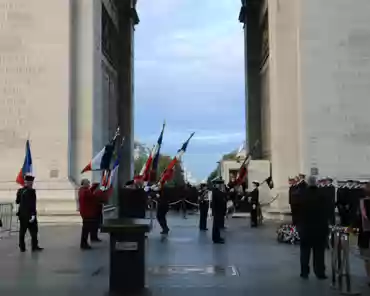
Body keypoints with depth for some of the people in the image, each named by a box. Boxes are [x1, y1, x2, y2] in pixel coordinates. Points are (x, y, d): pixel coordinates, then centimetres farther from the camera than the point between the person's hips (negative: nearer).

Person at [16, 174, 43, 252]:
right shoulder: (31, 191, -14)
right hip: (30, 214, -6)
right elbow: (32, 204, -18)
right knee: (33, 231, 2)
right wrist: (33, 214, -17)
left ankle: (22, 247, 12)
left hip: (22, 214, 6)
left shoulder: (20, 191, 5)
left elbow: (17, 201, 12)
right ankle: (34, 246, 3)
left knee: (22, 231, 10)